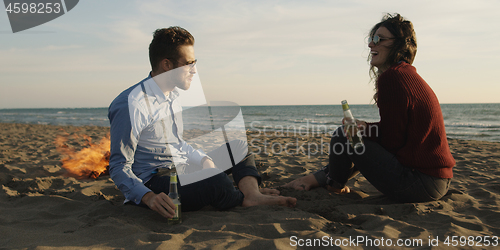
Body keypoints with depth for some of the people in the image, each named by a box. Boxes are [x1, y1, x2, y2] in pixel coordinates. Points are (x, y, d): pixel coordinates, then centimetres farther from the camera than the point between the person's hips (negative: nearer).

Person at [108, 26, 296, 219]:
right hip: (154, 182, -10)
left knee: (237, 147, 11)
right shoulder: (131, 106, -19)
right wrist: (148, 197, -35)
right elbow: (119, 167, -18)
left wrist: (204, 160, 1)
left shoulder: (172, 95, 10)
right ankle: (243, 199, -3)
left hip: (182, 172, 10)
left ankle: (252, 193, -19)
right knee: (217, 180, -36)